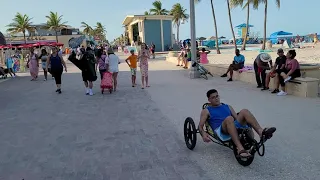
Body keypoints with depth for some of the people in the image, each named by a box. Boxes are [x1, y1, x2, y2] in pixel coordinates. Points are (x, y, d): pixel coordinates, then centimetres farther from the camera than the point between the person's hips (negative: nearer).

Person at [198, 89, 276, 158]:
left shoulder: (227, 107, 28)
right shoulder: (206, 111, 15)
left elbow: (237, 119, 23)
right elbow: (200, 126, 4)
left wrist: (248, 124, 3)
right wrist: (203, 134, -19)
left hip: (234, 127, 4)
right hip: (221, 131, -4)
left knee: (244, 111, -20)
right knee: (229, 118, -37)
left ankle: (261, 132, -40)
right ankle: (240, 149, -50)